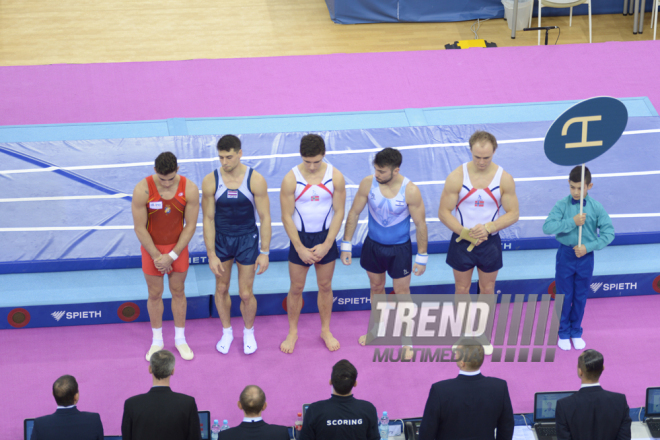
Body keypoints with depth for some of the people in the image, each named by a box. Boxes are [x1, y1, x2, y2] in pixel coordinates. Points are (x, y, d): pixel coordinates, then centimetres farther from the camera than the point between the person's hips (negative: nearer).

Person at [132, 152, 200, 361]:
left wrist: (172, 256, -13)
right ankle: (157, 341, 29)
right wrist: (157, 256, -13)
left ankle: (180, 339, 31)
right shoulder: (142, 190, -24)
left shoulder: (189, 189, -19)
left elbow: (190, 225, -11)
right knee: (155, 294, 12)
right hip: (152, 247, -1)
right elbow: (139, 228, -16)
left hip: (178, 247, 1)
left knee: (178, 291, 14)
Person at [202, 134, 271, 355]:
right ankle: (227, 332, 39)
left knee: (246, 294, 4)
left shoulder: (255, 180, -19)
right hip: (220, 238, 1)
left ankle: (249, 332, 33)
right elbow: (208, 219, -9)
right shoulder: (210, 181, -16)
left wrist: (265, 252, -10)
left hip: (247, 239, -1)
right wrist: (212, 255, -10)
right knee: (222, 289, 15)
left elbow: (265, 217, -10)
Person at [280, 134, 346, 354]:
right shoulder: (291, 179, -16)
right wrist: (300, 248, -15)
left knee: (325, 286, 14)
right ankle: (293, 332, 27)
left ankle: (326, 330, 31)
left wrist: (326, 245, -13)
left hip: (326, 237, 1)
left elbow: (339, 212, -6)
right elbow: (287, 216, -12)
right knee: (296, 288, 10)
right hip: (300, 237, -1)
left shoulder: (335, 177, -11)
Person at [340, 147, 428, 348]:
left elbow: (420, 224, -13)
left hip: (399, 249, -3)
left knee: (402, 293, 9)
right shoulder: (368, 183, -17)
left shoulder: (410, 191, -24)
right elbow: (354, 213, -4)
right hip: (373, 245, 3)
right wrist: (346, 245, -2)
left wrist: (422, 257, -9)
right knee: (376, 287, 22)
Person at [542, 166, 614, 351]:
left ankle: (576, 332, 29)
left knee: (581, 297, 13)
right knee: (564, 296, 8)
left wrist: (588, 247, -15)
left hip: (585, 256, 1)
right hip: (565, 254, -1)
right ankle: (563, 333, 23)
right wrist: (572, 222, -27)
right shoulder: (562, 205, -10)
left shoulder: (596, 207, -8)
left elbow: (608, 233, -7)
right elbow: (547, 227, -20)